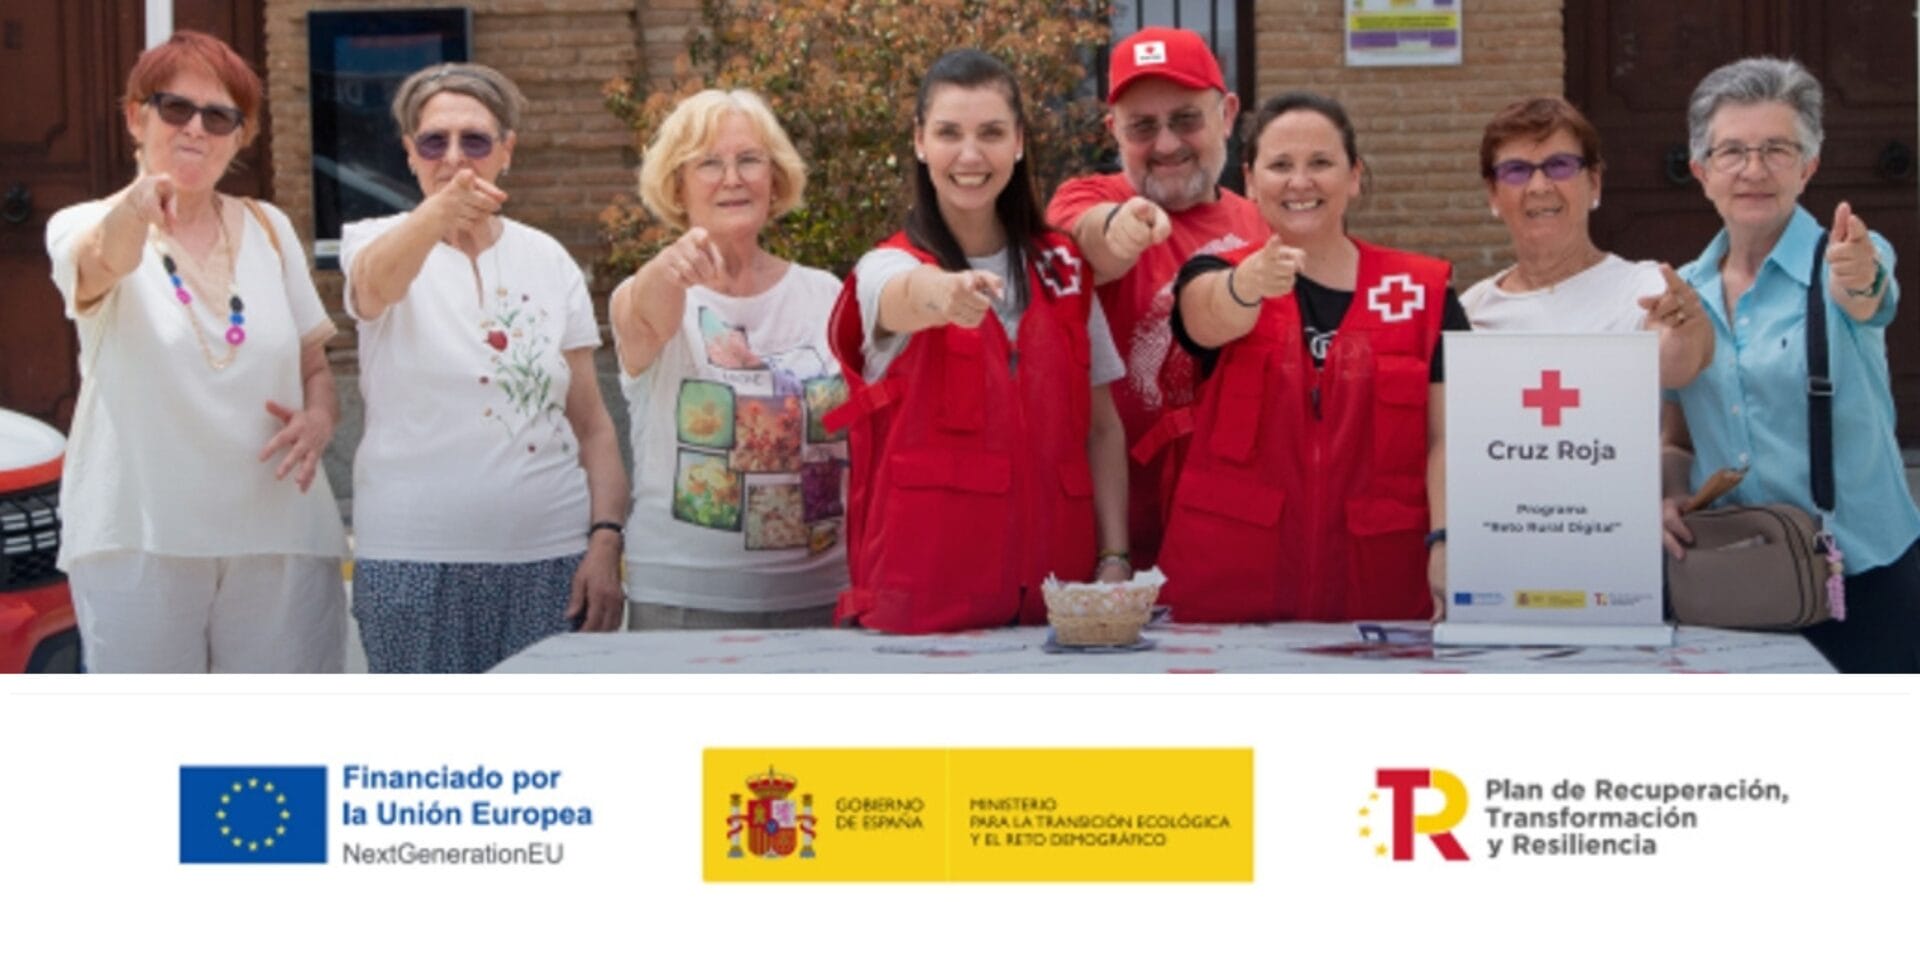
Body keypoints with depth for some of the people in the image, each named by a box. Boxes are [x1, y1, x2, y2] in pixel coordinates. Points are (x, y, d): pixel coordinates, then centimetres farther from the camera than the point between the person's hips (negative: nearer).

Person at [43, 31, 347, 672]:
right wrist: (132, 212, -50)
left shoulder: (270, 229, 10)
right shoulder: (84, 228, -2)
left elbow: (315, 365, 16)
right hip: (142, 539, -3)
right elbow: (100, 265, -27)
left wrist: (320, 417, -8)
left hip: (279, 532, 3)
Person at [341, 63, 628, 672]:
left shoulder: (549, 261, 10)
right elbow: (374, 286, -24)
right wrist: (438, 214, -44)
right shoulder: (377, 242, 3)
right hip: (417, 561, -2)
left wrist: (606, 540, -3)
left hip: (551, 555, 2)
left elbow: (592, 423, 10)